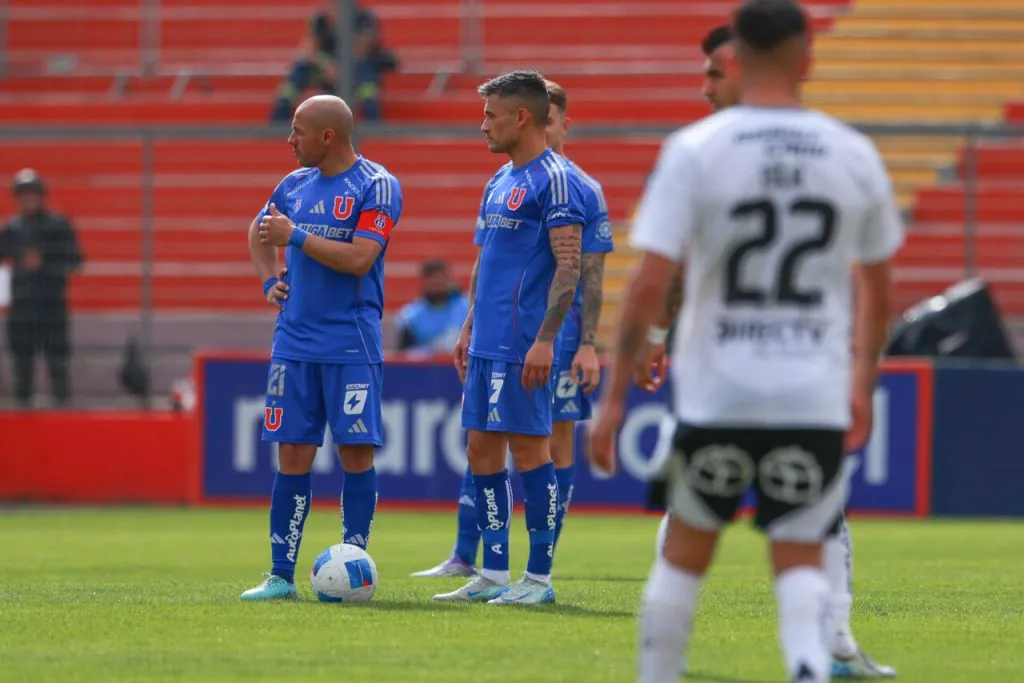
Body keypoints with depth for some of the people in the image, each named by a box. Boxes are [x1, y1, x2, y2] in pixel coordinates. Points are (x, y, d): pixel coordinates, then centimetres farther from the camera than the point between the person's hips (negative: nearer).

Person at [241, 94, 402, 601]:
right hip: (294, 344, 5)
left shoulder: (377, 187, -8)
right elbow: (258, 231, 30)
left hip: (352, 346, -5)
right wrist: (269, 280, 14)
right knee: (293, 455, 4)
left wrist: (295, 236, -13)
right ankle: (281, 575, 5)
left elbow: (359, 259, -19)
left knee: (357, 453, -4)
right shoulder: (295, 185, 12)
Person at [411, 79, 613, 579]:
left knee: (556, 443, 0)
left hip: (558, 334, -4)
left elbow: (591, 274, -3)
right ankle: (464, 558, 1)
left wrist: (588, 344, -10)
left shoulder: (583, 191, -2)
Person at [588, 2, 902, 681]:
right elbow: (878, 290, 13)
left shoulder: (694, 151, -6)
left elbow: (650, 284, -9)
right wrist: (864, 382, 28)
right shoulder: (855, 157, 2)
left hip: (716, 395, -1)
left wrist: (613, 399, -4)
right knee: (800, 558, 5)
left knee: (684, 553, 15)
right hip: (816, 397, 1)